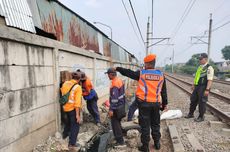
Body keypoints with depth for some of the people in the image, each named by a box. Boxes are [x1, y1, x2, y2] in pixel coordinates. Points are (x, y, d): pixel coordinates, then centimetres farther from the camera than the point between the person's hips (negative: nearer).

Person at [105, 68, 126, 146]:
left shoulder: (114, 83, -23)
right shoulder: (119, 80, 5)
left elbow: (114, 98, -26)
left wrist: (111, 109, -23)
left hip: (116, 107, -10)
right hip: (121, 104, 10)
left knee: (115, 124, 2)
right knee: (117, 122, 23)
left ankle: (120, 141, 12)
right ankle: (120, 138, 40)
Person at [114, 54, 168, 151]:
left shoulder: (141, 73, -8)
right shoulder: (161, 75, 2)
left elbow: (128, 73, 2)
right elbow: (164, 91, 7)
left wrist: (118, 68, 17)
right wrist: (165, 103, 15)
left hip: (144, 103, -3)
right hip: (156, 103, 4)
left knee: (145, 125, 8)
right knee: (155, 124, 20)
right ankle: (157, 143, 34)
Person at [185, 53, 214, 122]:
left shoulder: (209, 68, -14)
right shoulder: (199, 67, 13)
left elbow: (210, 80, -20)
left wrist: (207, 89, -25)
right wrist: (193, 85, 22)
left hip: (203, 88, -8)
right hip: (197, 87, 8)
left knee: (202, 102, 3)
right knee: (193, 100, 15)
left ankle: (201, 117, 19)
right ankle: (190, 114, 29)